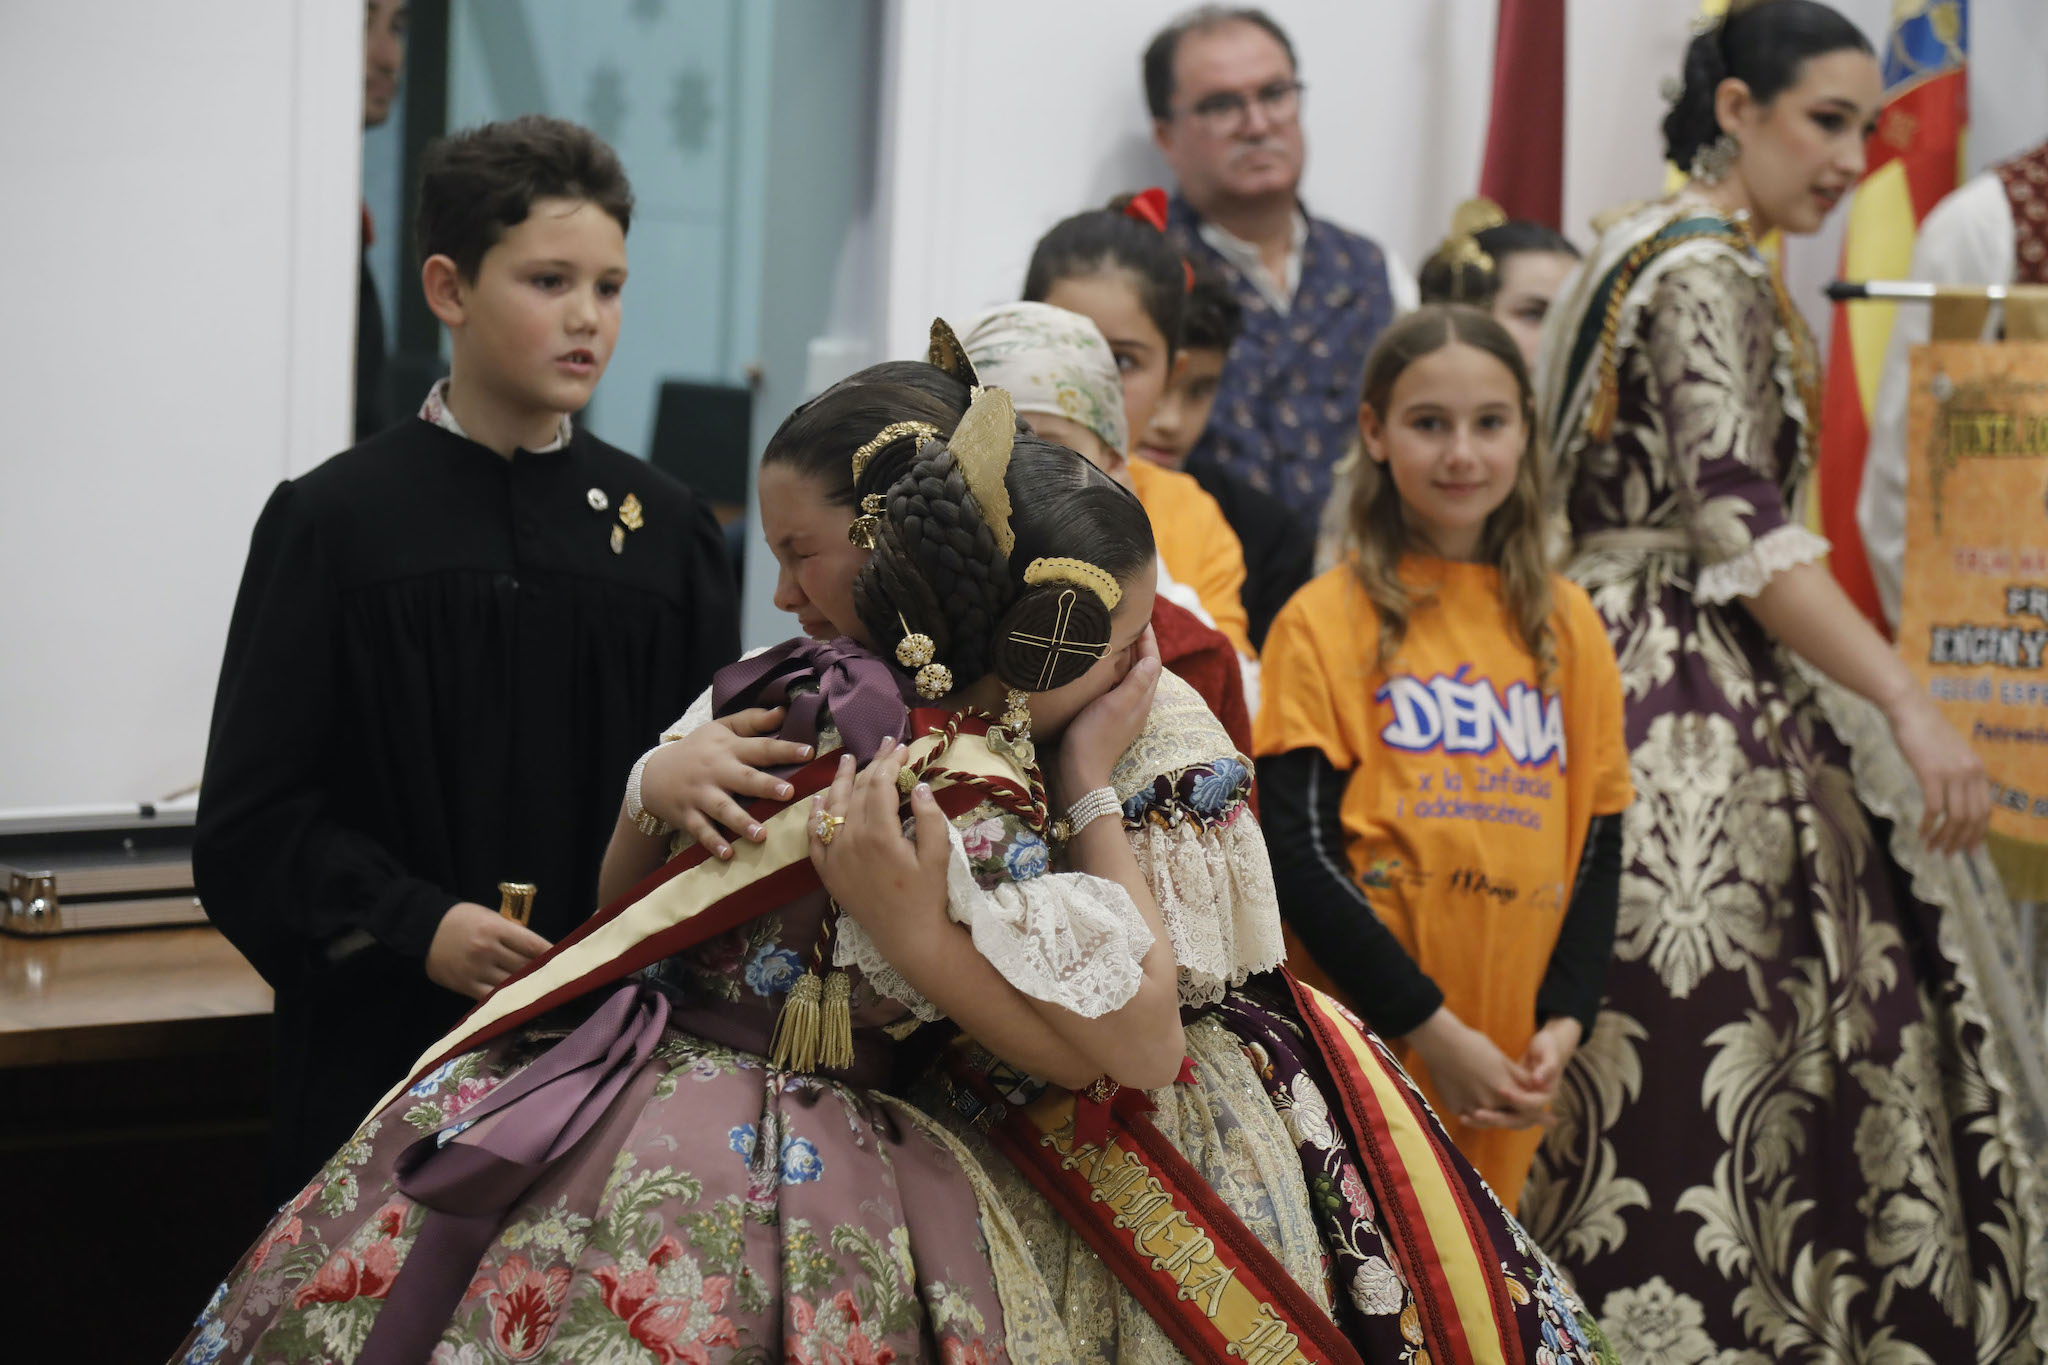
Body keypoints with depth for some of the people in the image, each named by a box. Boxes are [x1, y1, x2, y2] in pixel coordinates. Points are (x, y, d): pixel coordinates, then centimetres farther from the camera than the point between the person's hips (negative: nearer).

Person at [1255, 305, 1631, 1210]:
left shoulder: (1567, 624, 11)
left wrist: (1564, 1020, -3)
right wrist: (1431, 1028, -13)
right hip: (1362, 1052, -4)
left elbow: (1598, 839, 11)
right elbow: (1299, 850, -8)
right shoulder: (1327, 619, -2)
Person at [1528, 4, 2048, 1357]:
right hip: (1691, 693, -10)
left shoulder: (1651, 248, 17)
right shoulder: (1707, 271, -13)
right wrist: (1907, 707, -26)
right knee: (1710, 1045, -9)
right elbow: (1742, 530, -22)